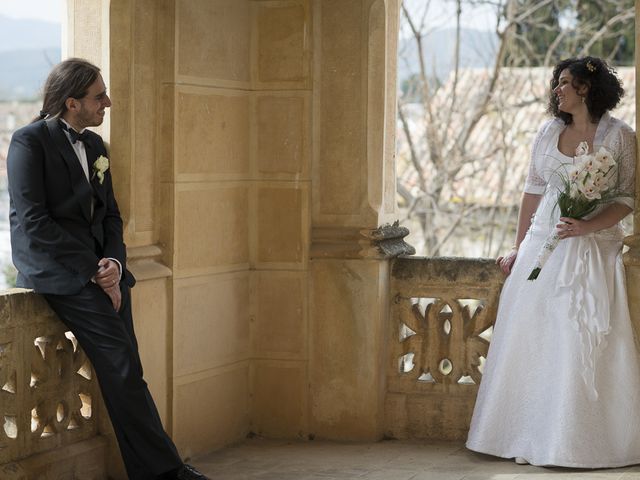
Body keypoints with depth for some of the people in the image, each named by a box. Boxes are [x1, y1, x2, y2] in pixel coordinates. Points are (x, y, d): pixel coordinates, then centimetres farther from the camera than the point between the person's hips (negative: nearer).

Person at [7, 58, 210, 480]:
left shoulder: (94, 145, 17)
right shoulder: (29, 143, -6)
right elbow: (32, 223, -13)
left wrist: (114, 262, -3)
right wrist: (91, 271, -16)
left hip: (97, 267, 7)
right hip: (53, 267, -7)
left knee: (124, 367, -9)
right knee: (121, 362, -19)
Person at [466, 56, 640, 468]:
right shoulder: (549, 132, 10)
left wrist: (586, 226, -20)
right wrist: (519, 248, 13)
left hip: (593, 246, -5)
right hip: (543, 244, 5)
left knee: (583, 340, -6)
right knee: (531, 337, 5)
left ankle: (579, 439, 3)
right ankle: (531, 436, 15)